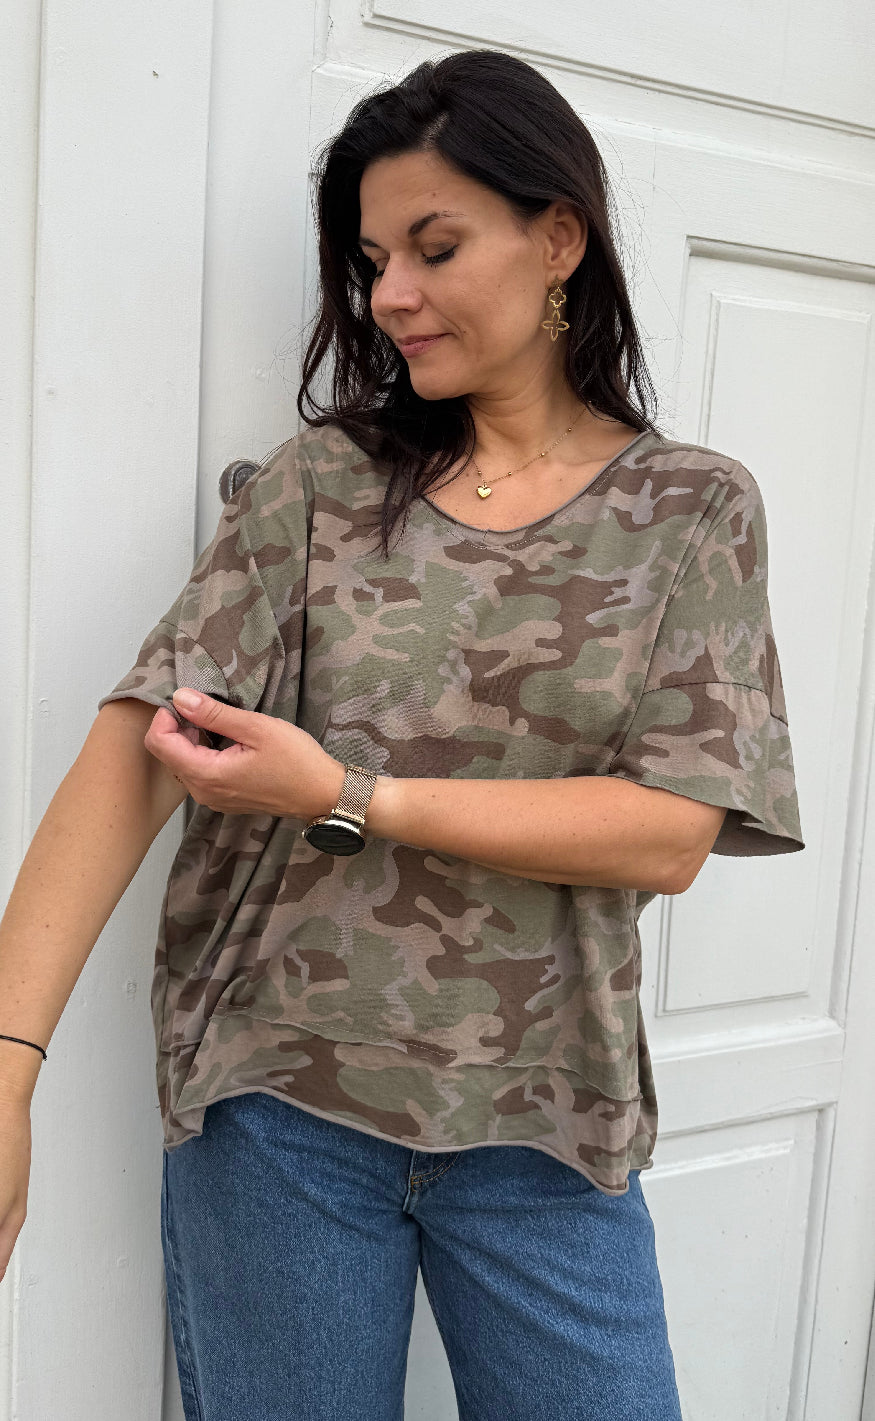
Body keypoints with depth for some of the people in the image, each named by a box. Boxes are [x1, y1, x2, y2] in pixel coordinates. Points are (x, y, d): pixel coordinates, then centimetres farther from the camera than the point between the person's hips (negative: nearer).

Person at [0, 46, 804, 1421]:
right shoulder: (324, 479, 1)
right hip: (278, 1103, 1)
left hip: (539, 1124, 0)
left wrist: (347, 799, -16)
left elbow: (670, 832, -10)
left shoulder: (694, 508, -1)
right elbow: (140, 740, -10)